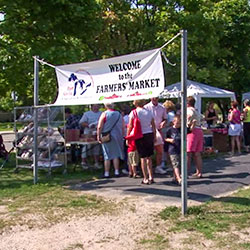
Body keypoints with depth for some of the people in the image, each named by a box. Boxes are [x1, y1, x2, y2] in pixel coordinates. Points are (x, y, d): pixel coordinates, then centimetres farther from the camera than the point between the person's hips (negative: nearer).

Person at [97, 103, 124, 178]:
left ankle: (106, 173, 5)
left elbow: (99, 127, -11)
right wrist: (122, 136, 17)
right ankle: (116, 172, 11)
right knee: (116, 155, 10)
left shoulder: (104, 114, -7)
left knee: (107, 156, 3)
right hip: (117, 137, 3)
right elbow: (123, 127, 8)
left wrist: (98, 136, -3)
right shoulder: (119, 114, 5)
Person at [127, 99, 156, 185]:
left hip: (140, 136, -3)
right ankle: (151, 177, 14)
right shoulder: (149, 112, 4)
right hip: (149, 135, 3)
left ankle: (145, 178, 4)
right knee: (149, 157, 13)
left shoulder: (133, 113, -7)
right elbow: (153, 126, 7)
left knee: (143, 158, 2)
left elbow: (130, 126, -8)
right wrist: (154, 136, 17)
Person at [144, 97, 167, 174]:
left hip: (158, 131, 4)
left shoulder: (162, 108, 8)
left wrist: (163, 122, -6)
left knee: (160, 151, 6)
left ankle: (158, 167, 18)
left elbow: (165, 118, 17)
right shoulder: (146, 107, -5)